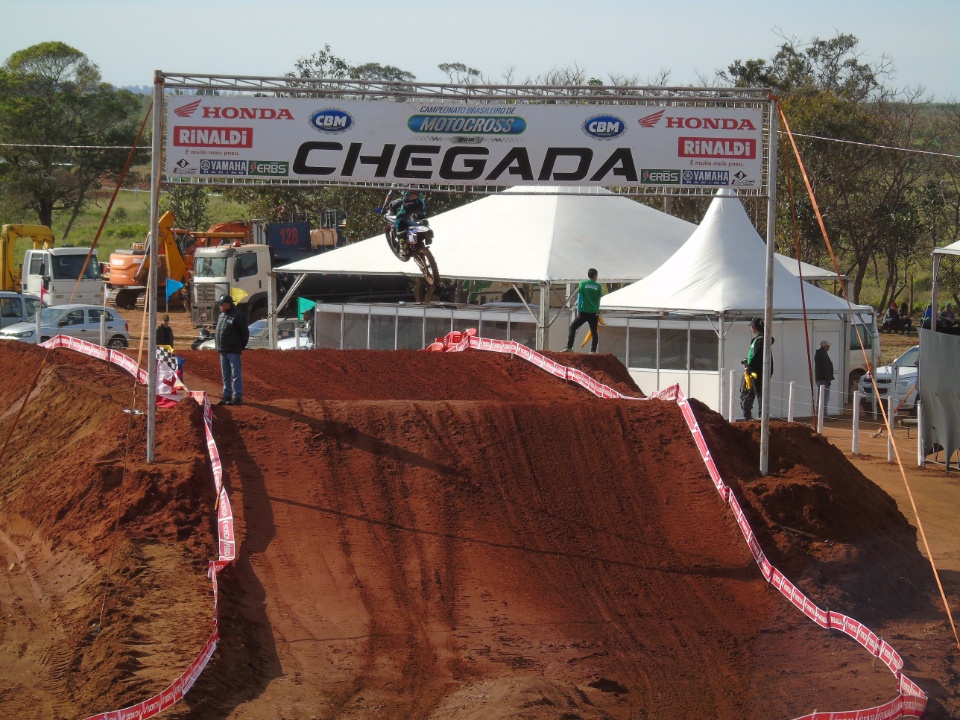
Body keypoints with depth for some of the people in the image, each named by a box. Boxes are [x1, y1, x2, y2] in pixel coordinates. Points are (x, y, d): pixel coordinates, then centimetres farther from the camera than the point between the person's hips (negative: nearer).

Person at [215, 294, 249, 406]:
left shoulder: (237, 316, -10)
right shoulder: (221, 316, 14)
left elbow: (245, 332, -8)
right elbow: (217, 332, 23)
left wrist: (241, 346, -3)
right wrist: (218, 345, 14)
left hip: (233, 351, -9)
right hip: (223, 351, 9)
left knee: (236, 375, -7)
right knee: (226, 375, 13)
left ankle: (237, 397, -8)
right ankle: (227, 396, 19)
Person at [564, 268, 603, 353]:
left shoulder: (582, 284, 0)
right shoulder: (598, 286, 3)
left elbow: (580, 298, -3)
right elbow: (598, 300, 10)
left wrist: (578, 311, -1)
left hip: (584, 311, -1)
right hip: (594, 312, 1)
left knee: (572, 328, 7)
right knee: (594, 332, 9)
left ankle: (569, 347, -3)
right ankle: (593, 350, 1)